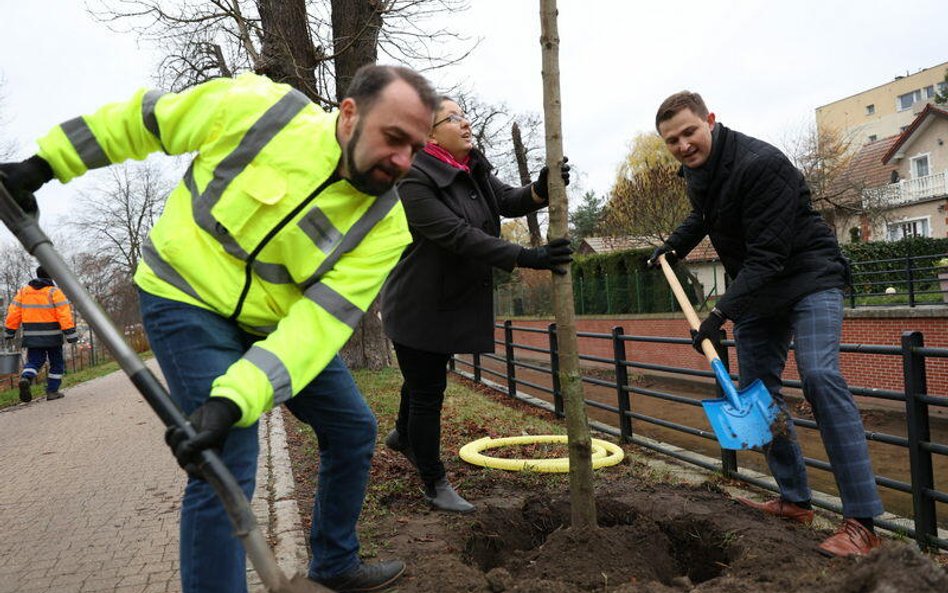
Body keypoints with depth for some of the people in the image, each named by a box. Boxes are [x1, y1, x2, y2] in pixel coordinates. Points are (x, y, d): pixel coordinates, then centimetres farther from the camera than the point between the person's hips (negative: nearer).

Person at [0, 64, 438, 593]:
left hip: (278, 321, 5)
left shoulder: (386, 225, -18)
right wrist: (43, 164, -2)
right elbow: (140, 119, -6)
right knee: (226, 470, -14)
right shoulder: (254, 107, -23)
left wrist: (235, 400, -38)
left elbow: (321, 321, -27)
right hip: (189, 299, -4)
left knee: (354, 429, 9)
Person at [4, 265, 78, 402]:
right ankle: (52, 391, 8)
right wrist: (70, 333, -14)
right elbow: (64, 314, -14)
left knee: (34, 361, 12)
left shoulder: (23, 291, 8)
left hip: (31, 336, 4)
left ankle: (26, 378, -18)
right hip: (52, 336, -3)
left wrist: (9, 331, 13)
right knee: (56, 363, 10)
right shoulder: (54, 292, -6)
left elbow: (14, 312, 6)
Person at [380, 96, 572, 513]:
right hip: (419, 306, -8)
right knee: (427, 391, 3)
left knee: (428, 379, 26)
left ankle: (403, 436, 55)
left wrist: (541, 189, -26)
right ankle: (435, 485, 20)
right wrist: (528, 257, -37)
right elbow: (459, 237, -32)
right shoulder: (415, 181, -23)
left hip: (455, 302, 9)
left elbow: (509, 201, -3)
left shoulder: (473, 170, 4)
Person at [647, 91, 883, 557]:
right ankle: (794, 501, 17)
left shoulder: (760, 165, -25)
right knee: (757, 389, 5)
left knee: (820, 378, -23)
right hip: (755, 289, 9)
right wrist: (673, 246, 17)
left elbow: (768, 255, -29)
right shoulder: (696, 170, 3)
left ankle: (862, 523, -17)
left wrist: (721, 313, -33)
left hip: (809, 278, -8)